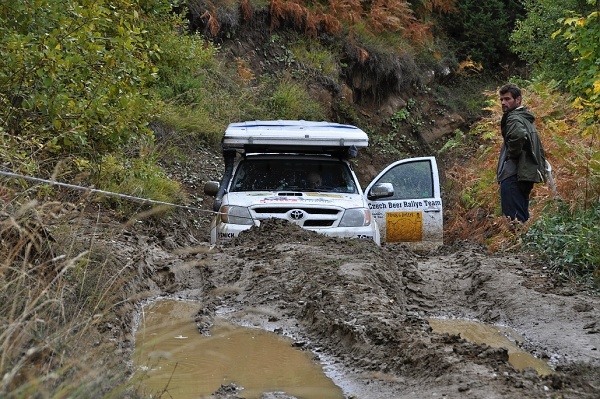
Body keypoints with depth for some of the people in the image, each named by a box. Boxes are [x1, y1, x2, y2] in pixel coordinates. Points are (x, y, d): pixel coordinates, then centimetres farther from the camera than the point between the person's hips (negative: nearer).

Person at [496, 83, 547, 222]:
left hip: (513, 175, -10)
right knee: (523, 217, 15)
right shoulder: (527, 119, 23)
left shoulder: (514, 118, -9)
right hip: (527, 174, 10)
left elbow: (518, 135, -32)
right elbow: (539, 149, 29)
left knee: (513, 219, -13)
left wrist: (512, 155, -17)